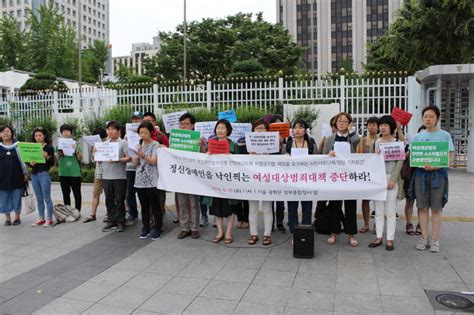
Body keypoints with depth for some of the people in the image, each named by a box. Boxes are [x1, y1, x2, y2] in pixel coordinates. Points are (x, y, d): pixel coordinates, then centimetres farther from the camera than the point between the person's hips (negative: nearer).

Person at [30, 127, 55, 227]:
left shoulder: (49, 147, -2)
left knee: (47, 198, -2)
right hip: (34, 175, 5)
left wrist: (47, 157, -23)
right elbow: (28, 161, 11)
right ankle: (41, 218, 17)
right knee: (39, 199, 10)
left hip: (44, 174, -5)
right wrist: (31, 163, -11)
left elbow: (52, 163, -5)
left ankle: (49, 219, 4)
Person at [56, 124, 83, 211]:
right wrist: (58, 155, -8)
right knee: (65, 194, 12)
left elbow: (80, 158, -3)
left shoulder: (75, 144, 0)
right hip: (63, 173, 4)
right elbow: (56, 159, 14)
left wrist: (76, 150, -18)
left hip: (75, 173, -3)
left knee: (77, 194, 3)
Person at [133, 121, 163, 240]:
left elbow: (153, 161, -14)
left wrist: (143, 156, -31)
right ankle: (146, 228, 22)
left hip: (152, 181, -5)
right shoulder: (139, 145, 11)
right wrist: (137, 155, -12)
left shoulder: (155, 145, -4)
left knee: (155, 206, 1)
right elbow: (135, 163, 7)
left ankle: (157, 229, 10)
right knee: (144, 206, 12)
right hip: (140, 180, 5)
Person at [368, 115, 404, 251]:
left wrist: (393, 179, -13)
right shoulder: (375, 142, 10)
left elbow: (400, 162, -5)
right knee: (379, 211, 8)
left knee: (391, 211, 1)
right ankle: (379, 237, 16)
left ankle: (390, 239, 7)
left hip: (391, 178, -3)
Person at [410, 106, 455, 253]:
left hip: (438, 174, -2)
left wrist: (436, 166, -20)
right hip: (421, 174, 2)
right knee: (423, 207, 5)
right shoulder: (417, 137, 9)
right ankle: (424, 238, 15)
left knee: (436, 208, 2)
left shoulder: (445, 135, 3)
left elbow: (450, 156, -4)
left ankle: (435, 240, 11)